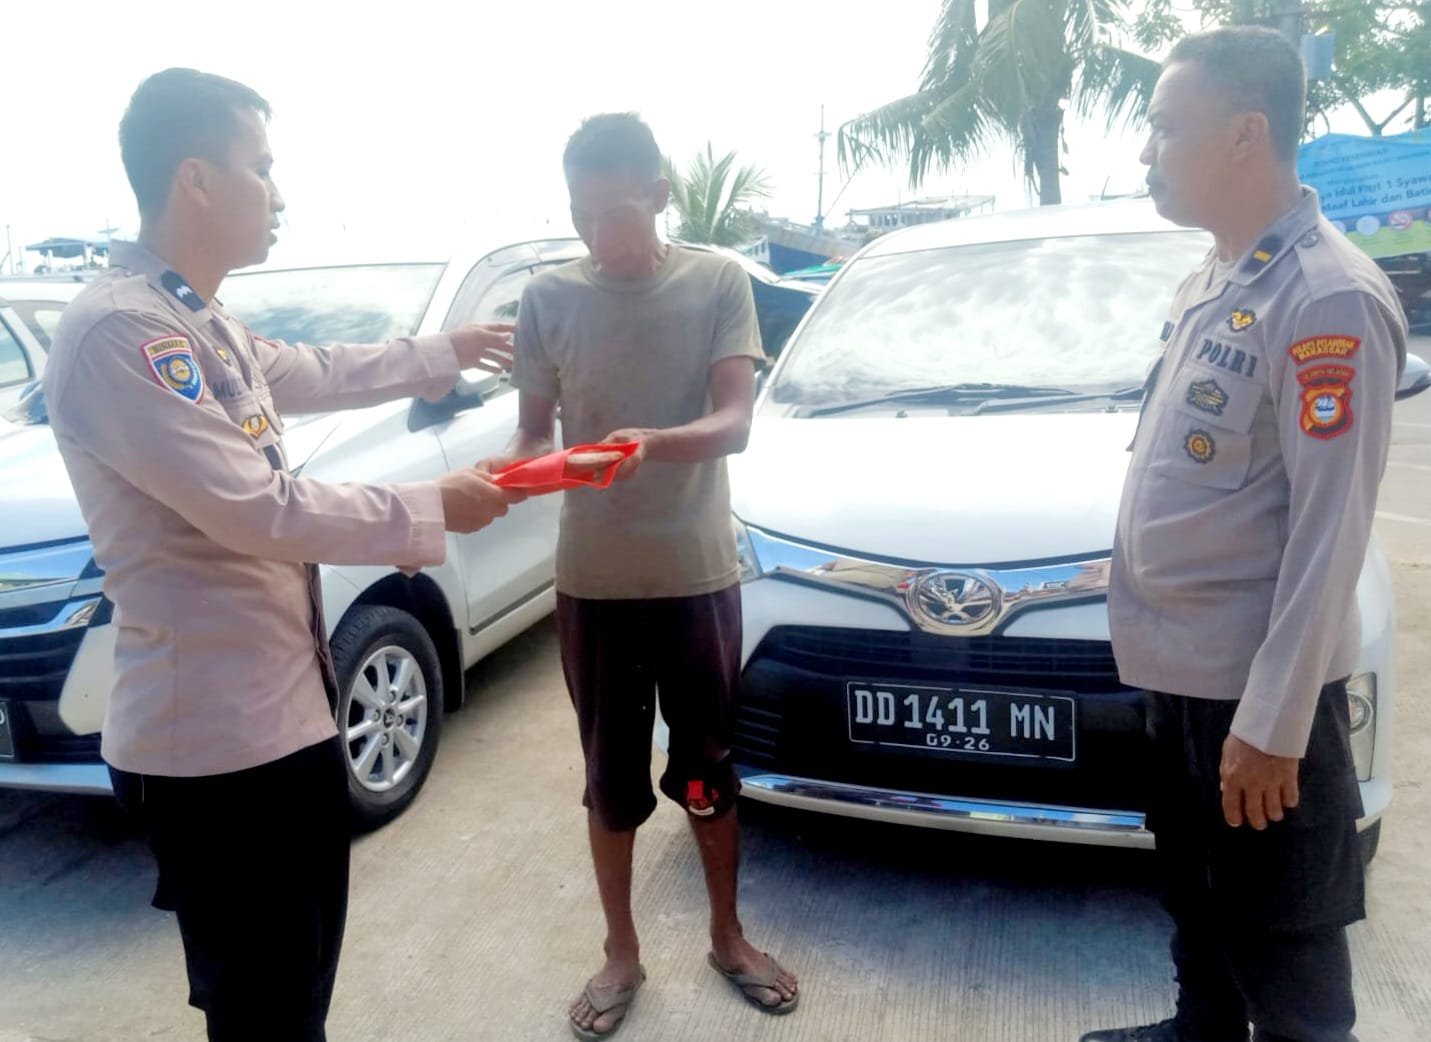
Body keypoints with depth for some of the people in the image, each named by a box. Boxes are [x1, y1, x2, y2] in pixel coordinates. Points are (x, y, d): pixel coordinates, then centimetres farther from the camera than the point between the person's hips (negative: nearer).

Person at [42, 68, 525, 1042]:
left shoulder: (203, 322, 10)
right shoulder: (118, 330, -22)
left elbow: (311, 373, 29)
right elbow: (255, 510, -25)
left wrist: (442, 353, 35)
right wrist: (429, 510, -14)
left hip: (281, 705, 10)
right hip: (216, 734, -10)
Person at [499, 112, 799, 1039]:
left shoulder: (719, 281, -5)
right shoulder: (549, 298, -1)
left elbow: (733, 423, -12)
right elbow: (534, 428, 3)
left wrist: (652, 443, -32)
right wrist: (517, 468, -20)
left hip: (698, 571, -1)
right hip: (594, 579, 1)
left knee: (709, 764, 13)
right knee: (612, 774, 12)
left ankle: (729, 938, 35)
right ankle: (622, 954, 32)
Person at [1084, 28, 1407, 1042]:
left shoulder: (1328, 299, -20)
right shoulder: (1211, 282, 9)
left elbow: (1330, 533, -22)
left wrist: (1273, 722, -21)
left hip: (1257, 690, -9)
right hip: (1179, 666, 9)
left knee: (1279, 941, 10)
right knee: (1195, 895, 26)